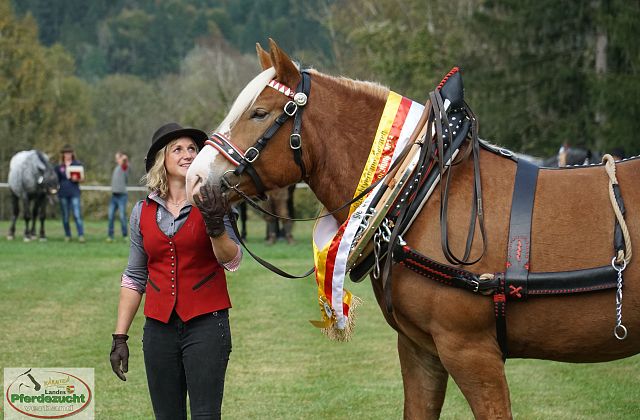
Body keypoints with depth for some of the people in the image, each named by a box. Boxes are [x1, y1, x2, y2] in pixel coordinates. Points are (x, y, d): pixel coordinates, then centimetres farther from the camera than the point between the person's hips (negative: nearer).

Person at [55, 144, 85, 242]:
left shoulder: (77, 164, 4)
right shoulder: (59, 166, 8)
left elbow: (82, 178, 5)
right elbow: (55, 180, 14)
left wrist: (77, 179, -14)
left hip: (74, 193, -2)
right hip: (63, 193, 2)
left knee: (77, 215, -12)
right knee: (65, 216, 7)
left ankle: (81, 235, -14)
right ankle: (67, 235, 17)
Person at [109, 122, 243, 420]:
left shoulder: (210, 203, -1)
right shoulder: (143, 212, 7)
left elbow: (232, 261, -13)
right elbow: (134, 278, 13)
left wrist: (215, 225, -31)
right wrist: (119, 337, 9)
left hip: (206, 321, -3)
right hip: (160, 326, 3)